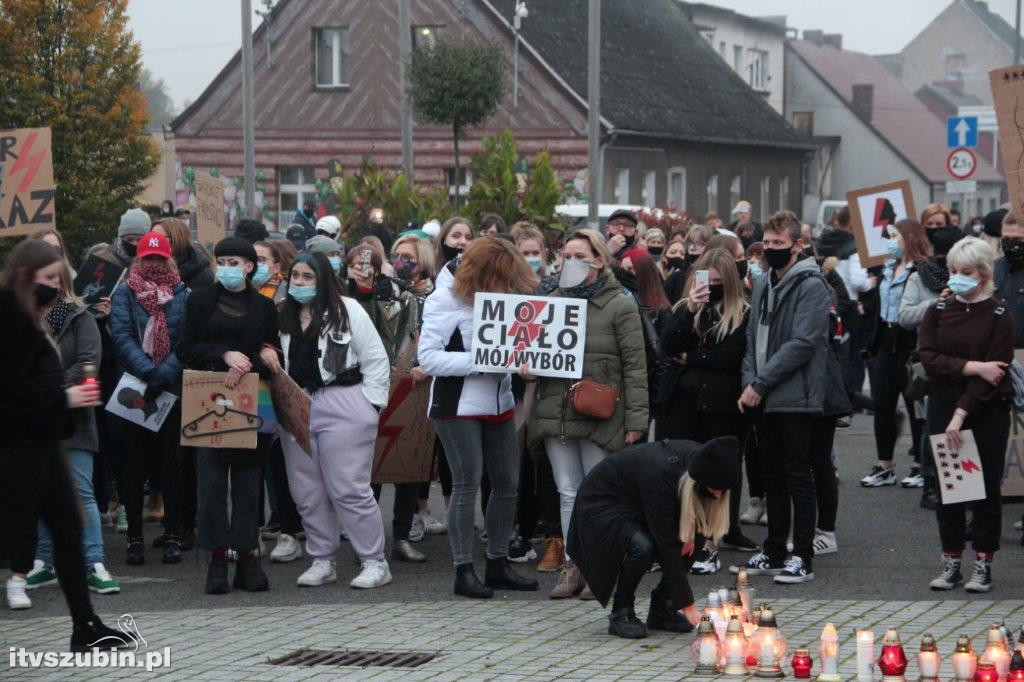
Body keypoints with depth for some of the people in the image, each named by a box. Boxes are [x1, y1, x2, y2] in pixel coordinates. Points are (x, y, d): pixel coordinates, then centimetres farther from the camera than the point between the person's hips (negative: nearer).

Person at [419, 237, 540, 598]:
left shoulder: (499, 295, 7)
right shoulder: (445, 300, -12)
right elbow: (428, 357, -18)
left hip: (498, 402, 7)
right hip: (459, 406, -7)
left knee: (507, 483, 8)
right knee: (467, 484, -4)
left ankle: (498, 565, 19)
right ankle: (464, 571, 3)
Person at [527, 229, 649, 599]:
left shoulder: (620, 306, -2)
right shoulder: (552, 301, 13)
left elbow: (635, 366, -5)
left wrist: (635, 418, -10)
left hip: (600, 415, -5)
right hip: (557, 412, 5)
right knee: (568, 494, 8)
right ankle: (572, 565, 13)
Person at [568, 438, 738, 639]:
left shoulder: (697, 456, -17)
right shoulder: (661, 475, -38)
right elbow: (667, 545, -35)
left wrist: (689, 530, -16)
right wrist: (687, 605, -34)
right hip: (602, 502, -8)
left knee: (697, 537, -11)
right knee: (642, 547, -34)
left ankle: (661, 609, 1)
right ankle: (621, 613, -11)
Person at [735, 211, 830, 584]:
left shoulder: (811, 286, -10)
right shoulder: (763, 285, 15)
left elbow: (802, 344, -18)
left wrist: (759, 384, -16)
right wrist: (749, 382, 0)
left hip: (796, 398, -8)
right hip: (763, 400, 8)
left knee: (798, 476, -3)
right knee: (773, 476, 13)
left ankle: (803, 557, 1)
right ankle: (774, 553, 20)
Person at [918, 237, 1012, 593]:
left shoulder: (999, 315, -5)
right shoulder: (938, 311, 6)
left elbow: (995, 370, -12)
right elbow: (929, 359, -5)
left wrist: (961, 415, -18)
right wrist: (973, 367, -16)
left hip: (987, 409, -3)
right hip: (943, 404, 3)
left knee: (986, 486, 1)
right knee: (946, 484, 5)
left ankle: (983, 565, 7)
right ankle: (951, 563, 12)